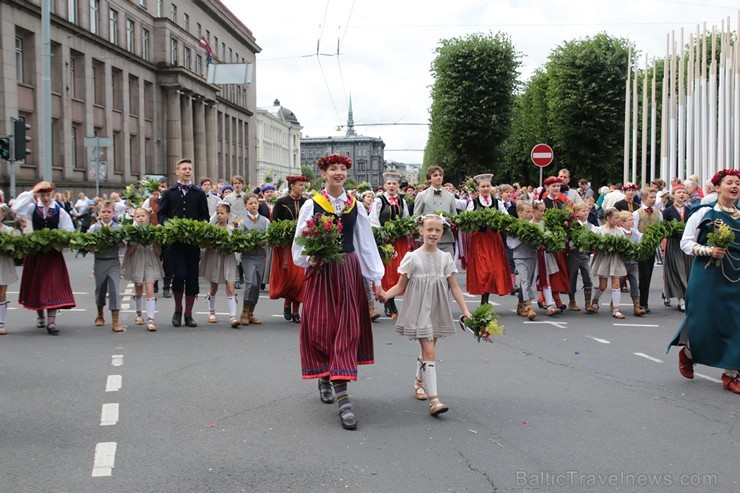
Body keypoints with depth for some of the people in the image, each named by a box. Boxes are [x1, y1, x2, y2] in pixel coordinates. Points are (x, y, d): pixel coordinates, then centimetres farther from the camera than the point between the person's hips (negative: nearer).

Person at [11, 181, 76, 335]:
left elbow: (69, 232, 1)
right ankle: (40, 316, 26)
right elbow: (16, 208, -17)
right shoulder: (32, 208, 2)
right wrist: (31, 193, -14)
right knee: (36, 285, 9)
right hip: (35, 251, 2)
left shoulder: (60, 211, 0)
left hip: (53, 253, -1)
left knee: (53, 286, -8)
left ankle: (51, 320, -9)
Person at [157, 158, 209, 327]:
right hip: (175, 239, -1)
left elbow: (205, 216, 11)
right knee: (179, 275, -12)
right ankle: (178, 309, 9)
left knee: (192, 277, 3)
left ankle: (188, 314, 13)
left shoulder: (199, 194, 11)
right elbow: (161, 214, 9)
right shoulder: (169, 193, 10)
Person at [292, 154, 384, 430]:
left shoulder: (355, 206, 6)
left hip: (349, 271, 2)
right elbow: (300, 243, 2)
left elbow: (366, 243, 7)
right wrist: (309, 259, -18)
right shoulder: (312, 205, -1)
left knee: (348, 329, -1)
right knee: (320, 327, 0)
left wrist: (376, 278, 5)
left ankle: (341, 391, 3)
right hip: (321, 272, -2)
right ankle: (325, 376, 25)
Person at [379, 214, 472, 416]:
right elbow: (400, 286, -1)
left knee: (427, 349, 15)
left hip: (438, 309, 4)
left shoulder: (445, 258, 4)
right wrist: (385, 294, -20)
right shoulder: (412, 257, -5)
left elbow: (454, 287, 5)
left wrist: (466, 311, -3)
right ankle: (434, 400, -16)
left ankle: (419, 382, 42)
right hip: (419, 309, -4)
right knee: (429, 352, -13)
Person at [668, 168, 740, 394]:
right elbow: (686, 242, -2)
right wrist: (709, 251, -16)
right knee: (704, 320, -2)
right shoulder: (704, 213, -2)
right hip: (707, 275, -4)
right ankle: (687, 352, 30)